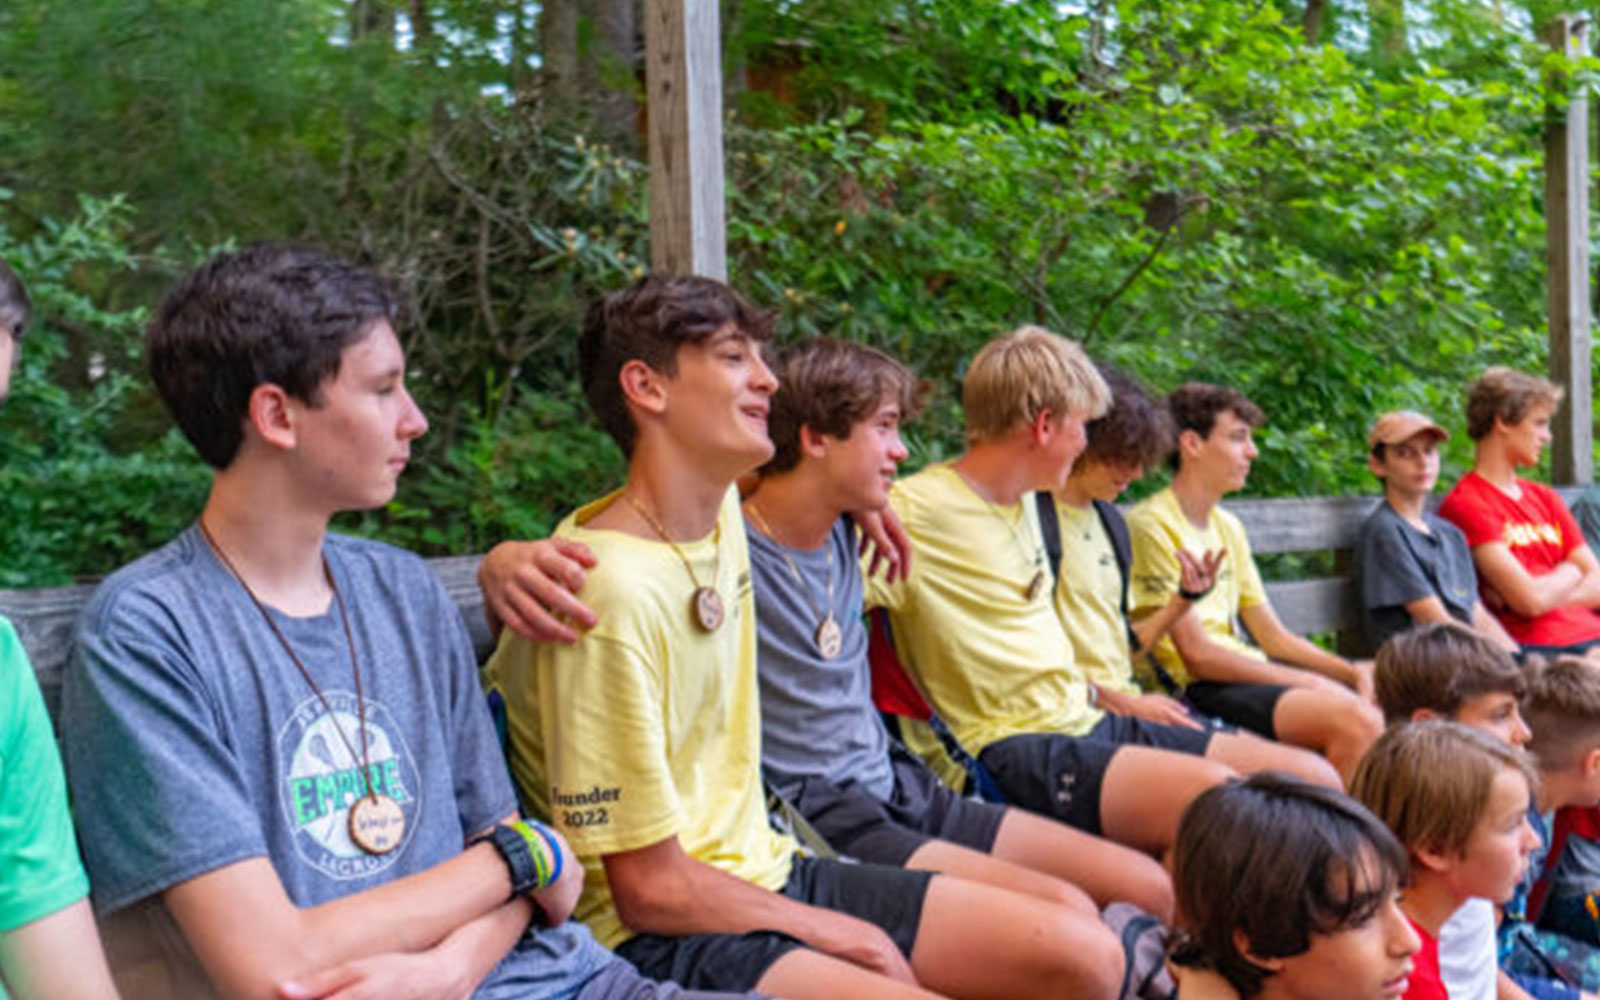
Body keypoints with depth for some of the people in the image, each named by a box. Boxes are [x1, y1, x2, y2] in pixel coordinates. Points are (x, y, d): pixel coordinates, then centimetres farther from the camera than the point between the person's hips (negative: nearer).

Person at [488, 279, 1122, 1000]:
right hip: (660, 937, -9)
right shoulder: (612, 592, -22)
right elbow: (651, 889, -16)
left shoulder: (723, 511, 3)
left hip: (766, 872, 9)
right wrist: (839, 935, -7)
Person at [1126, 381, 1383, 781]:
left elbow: (1272, 636, 19)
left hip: (1248, 671, 9)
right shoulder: (1152, 526, -10)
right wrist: (1309, 682, -14)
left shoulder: (1227, 527, 18)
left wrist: (1353, 671, 2)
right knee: (1357, 720, -26)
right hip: (1197, 688, -9)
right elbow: (1197, 655, -15)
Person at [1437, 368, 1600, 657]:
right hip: (1535, 646, -7)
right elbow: (1530, 600, -11)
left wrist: (1549, 591, -4)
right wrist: (1570, 573, 10)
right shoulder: (1465, 504, -3)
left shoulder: (1546, 498, 23)